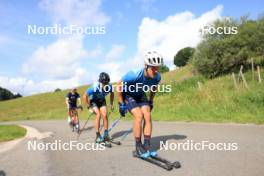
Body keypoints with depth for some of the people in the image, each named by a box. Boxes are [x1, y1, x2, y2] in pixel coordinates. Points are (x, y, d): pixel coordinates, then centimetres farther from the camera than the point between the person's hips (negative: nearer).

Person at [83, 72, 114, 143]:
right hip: (93, 101, -3)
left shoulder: (109, 86, -27)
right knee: (98, 114, -21)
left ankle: (106, 134, -1)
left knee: (105, 115, -13)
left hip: (102, 100, 3)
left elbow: (112, 94, -2)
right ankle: (97, 136, -16)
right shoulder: (95, 87, -38)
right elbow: (85, 96, -26)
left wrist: (111, 104, 1)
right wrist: (89, 107, -20)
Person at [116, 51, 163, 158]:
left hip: (141, 95, 5)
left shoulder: (157, 77, -22)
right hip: (128, 95, -5)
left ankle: (147, 146, -2)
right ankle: (138, 147, -8)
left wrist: (151, 101, 7)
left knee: (148, 116, -13)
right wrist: (121, 104, -18)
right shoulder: (134, 74, -37)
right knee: (139, 116, -21)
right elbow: (119, 85, -23)